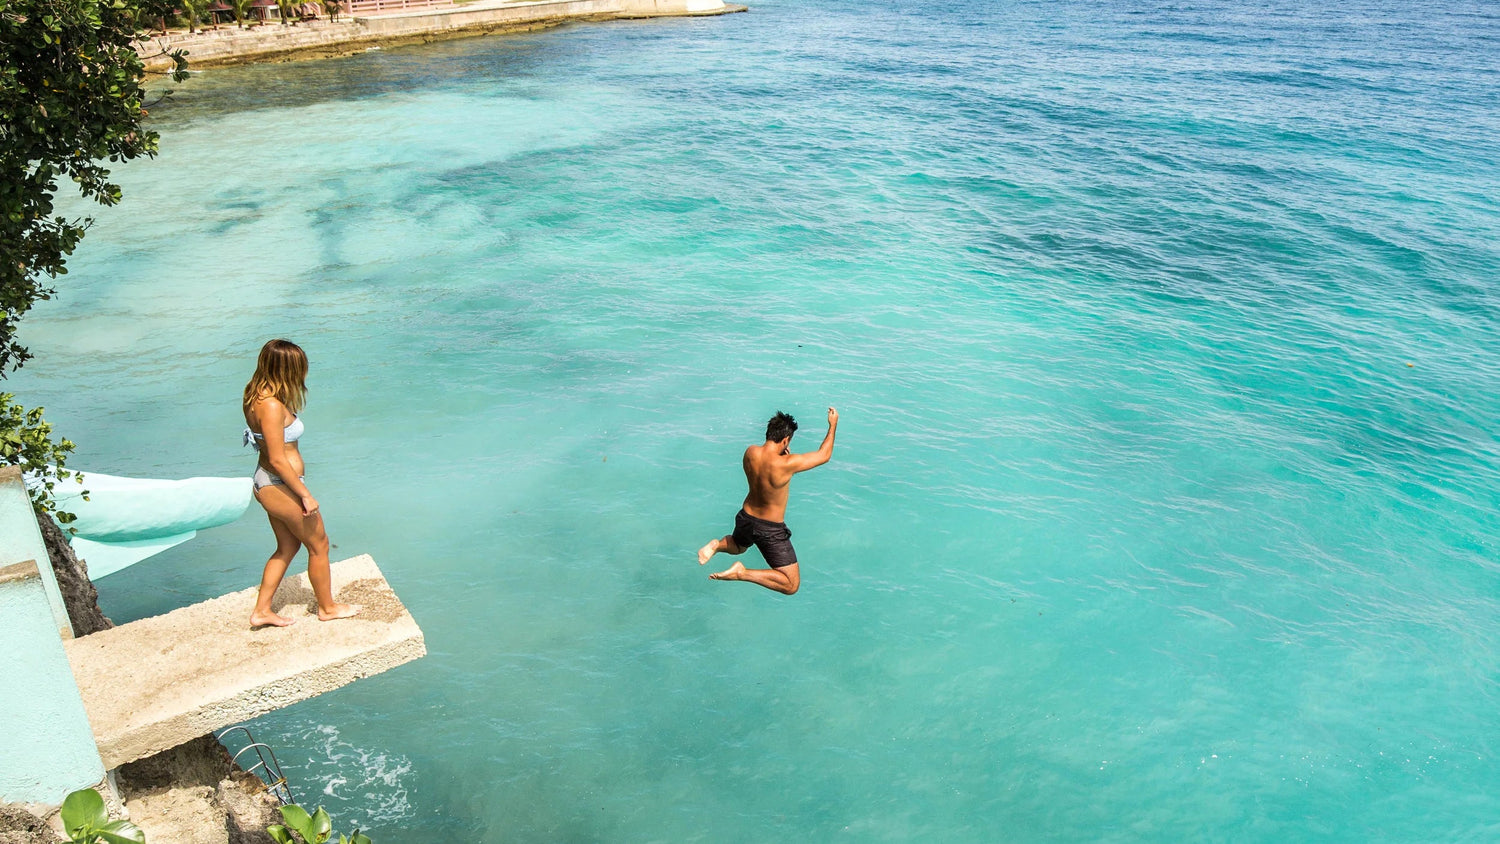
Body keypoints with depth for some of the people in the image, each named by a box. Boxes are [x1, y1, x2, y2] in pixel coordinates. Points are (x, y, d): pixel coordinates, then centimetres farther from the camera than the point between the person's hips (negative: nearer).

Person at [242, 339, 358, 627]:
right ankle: (327, 607, 28)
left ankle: (261, 610, 31)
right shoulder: (272, 405, -27)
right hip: (281, 487, -10)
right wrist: (305, 495, -19)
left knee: (287, 547, 24)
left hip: (266, 484, 10)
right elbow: (278, 460, -25)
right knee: (318, 545, 11)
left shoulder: (257, 395, 2)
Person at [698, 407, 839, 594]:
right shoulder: (786, 464, -28)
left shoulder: (750, 452, -13)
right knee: (791, 585, 2)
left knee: (737, 547, 41)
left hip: (746, 518, 7)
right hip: (771, 530, -7)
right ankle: (742, 572, -12)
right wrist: (833, 425, -2)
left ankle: (717, 545, 8)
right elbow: (824, 455, -14)